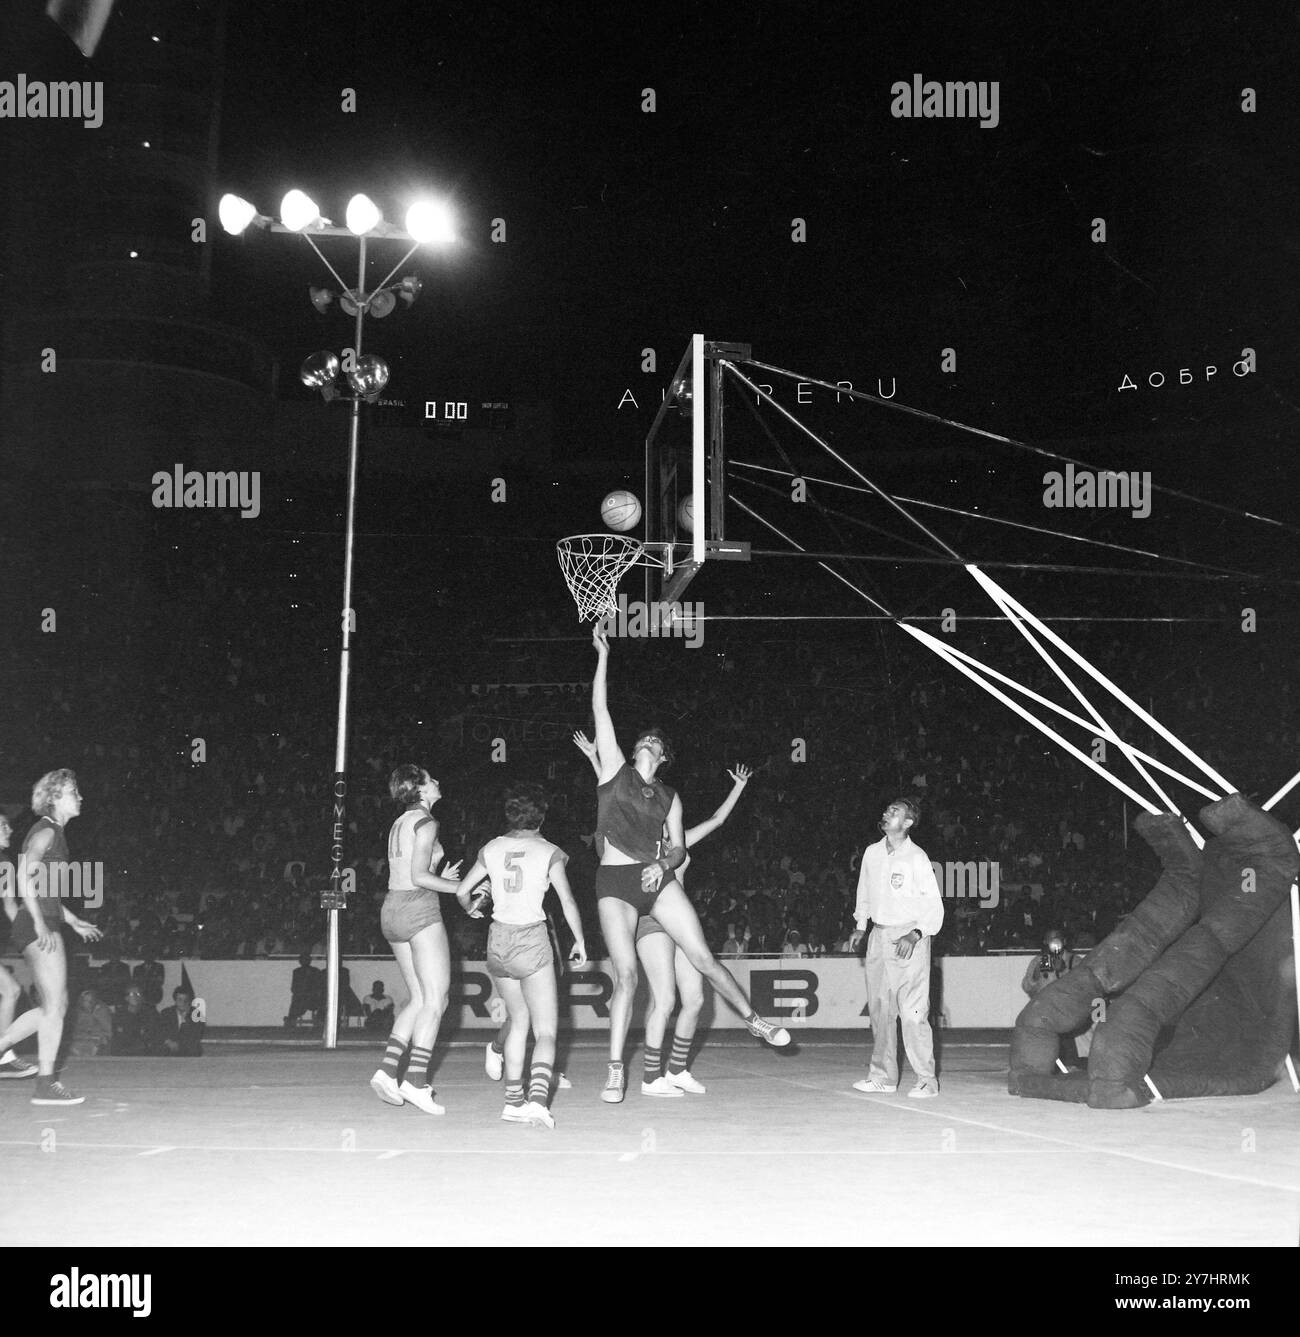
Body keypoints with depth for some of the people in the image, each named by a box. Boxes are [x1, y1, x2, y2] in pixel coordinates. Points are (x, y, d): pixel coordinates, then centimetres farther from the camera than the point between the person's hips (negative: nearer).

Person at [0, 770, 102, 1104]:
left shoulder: (55, 832, 20)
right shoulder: (46, 831, -9)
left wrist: (74, 922, 26)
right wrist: (41, 923, -24)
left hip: (44, 925, 10)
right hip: (39, 926, -10)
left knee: (54, 1007, 12)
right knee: (55, 1006, -7)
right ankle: (46, 1085, -3)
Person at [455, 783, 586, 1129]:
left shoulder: (493, 848, 6)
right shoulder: (548, 852, -4)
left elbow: (462, 890, 13)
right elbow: (567, 901, -7)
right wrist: (580, 941, 5)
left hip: (498, 940, 4)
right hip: (532, 939, -4)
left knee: (518, 1021, 21)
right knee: (546, 1032, -3)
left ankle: (513, 1099, 19)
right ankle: (537, 1097, -25)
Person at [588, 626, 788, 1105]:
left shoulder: (669, 797, 14)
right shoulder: (616, 771, 6)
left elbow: (678, 847, 12)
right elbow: (600, 710, 0)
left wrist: (664, 865, -11)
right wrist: (603, 656, -2)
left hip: (657, 879, 3)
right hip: (615, 882, -3)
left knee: (704, 958, 0)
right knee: (626, 976, -9)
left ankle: (754, 1020, 19)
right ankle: (615, 1071, -2)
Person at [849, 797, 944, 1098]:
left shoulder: (916, 858, -10)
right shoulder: (872, 853, 8)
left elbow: (934, 905, -8)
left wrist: (915, 935, -19)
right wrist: (861, 927, 17)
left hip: (908, 939, -6)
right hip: (878, 936, 6)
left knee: (913, 1012, -10)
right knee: (879, 1008, 7)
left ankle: (926, 1079, -3)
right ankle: (883, 1075, 15)